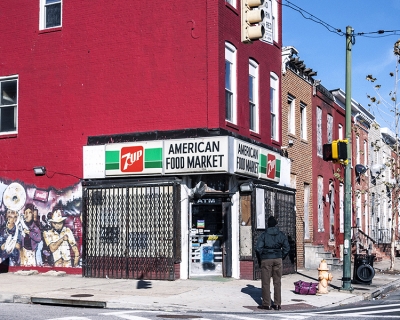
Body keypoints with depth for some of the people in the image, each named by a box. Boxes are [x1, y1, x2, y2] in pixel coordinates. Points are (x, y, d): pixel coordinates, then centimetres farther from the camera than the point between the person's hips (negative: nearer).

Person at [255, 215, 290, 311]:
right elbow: (287, 248, 0)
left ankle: (266, 304, 5)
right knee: (277, 282, 9)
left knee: (266, 282, 4)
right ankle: (277, 304, 10)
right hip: (277, 259, 3)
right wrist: (281, 258, 12)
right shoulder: (281, 234, 3)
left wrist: (259, 260, 3)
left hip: (266, 259, -3)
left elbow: (258, 248, -10)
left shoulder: (264, 235, -4)